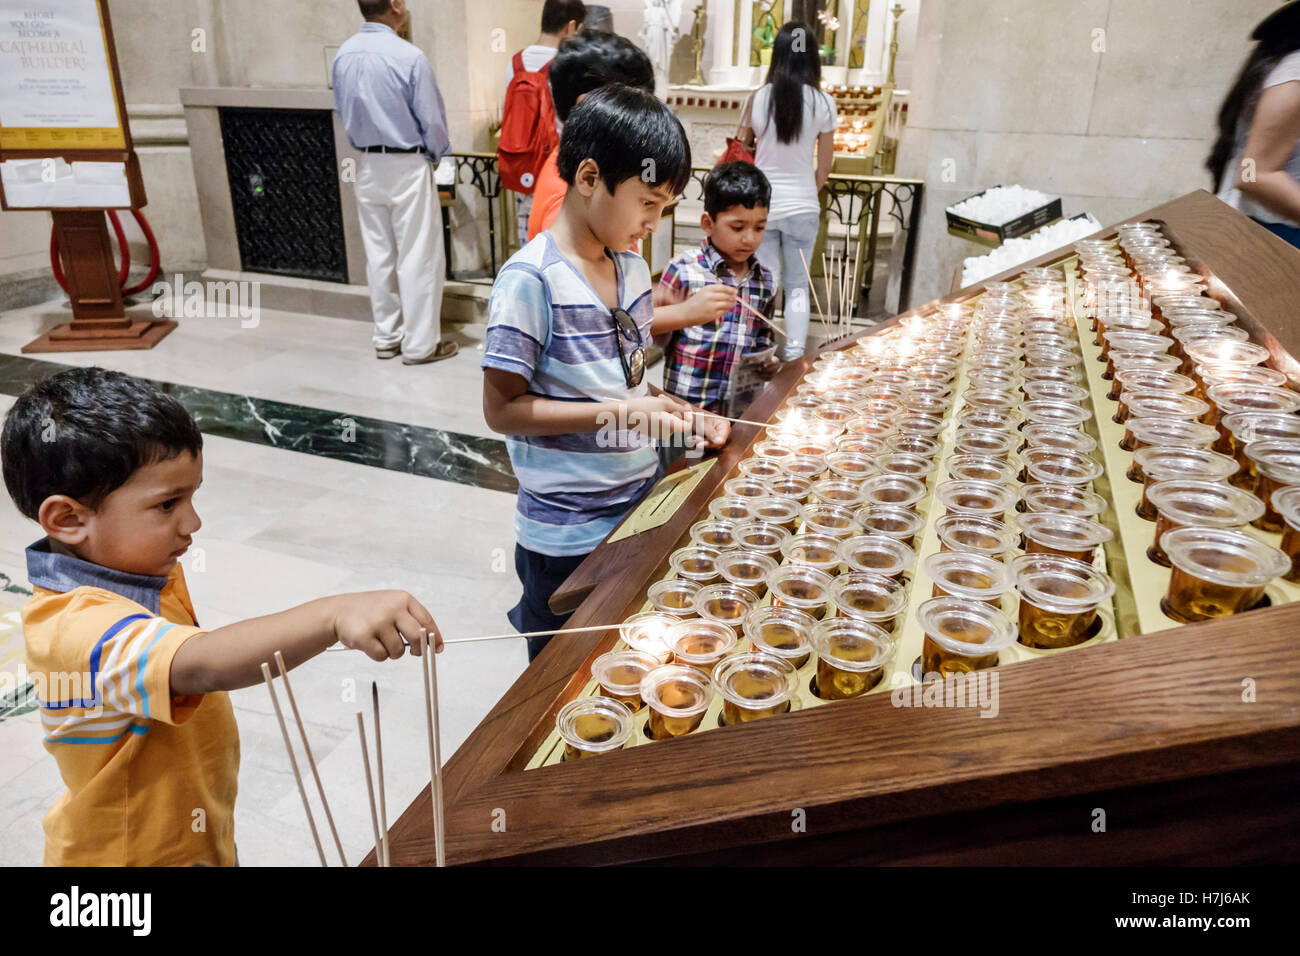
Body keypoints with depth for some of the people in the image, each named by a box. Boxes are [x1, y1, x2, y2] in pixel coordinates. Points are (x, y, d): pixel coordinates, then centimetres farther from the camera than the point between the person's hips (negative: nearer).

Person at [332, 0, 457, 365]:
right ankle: (420, 344, 6)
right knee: (418, 256, 1)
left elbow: (343, 112, 10)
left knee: (379, 254, 13)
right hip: (407, 166, -6)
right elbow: (432, 119, -12)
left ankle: (386, 337, 22)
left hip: (367, 166, 6)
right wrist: (435, 155, 6)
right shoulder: (408, 56, -18)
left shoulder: (343, 55, 0)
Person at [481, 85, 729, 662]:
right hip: (567, 536, -7)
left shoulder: (633, 268, 5)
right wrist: (615, 413, -24)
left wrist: (678, 414, -1)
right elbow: (501, 409, -18)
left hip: (641, 505, 7)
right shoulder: (530, 280, -19)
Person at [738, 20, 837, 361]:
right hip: (802, 207, 0)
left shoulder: (757, 98, -5)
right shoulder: (823, 103, -6)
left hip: (761, 205, 0)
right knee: (797, 286, 13)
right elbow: (824, 169, 1)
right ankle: (794, 354, 13)